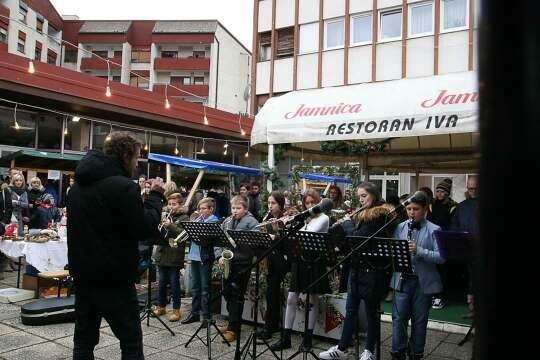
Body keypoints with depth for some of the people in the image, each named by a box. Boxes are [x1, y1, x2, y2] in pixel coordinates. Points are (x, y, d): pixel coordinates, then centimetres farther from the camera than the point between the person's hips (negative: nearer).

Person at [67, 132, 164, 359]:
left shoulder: (79, 184, 9)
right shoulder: (123, 186, -19)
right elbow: (145, 229, -17)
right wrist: (155, 196, -4)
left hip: (82, 273, 8)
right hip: (114, 278, -8)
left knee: (84, 338, 16)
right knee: (131, 341, 3)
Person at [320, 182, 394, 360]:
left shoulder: (381, 215, -12)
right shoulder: (361, 214, 13)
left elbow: (361, 237, -21)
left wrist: (346, 223, -7)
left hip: (373, 270, -8)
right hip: (356, 267, 8)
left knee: (371, 310, 7)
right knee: (350, 309, 13)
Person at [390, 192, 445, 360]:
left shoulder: (434, 230, -5)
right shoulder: (400, 227, 4)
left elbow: (441, 257, -13)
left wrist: (419, 250, -26)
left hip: (423, 282, -2)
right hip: (402, 280, 2)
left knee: (419, 320, 12)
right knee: (399, 318, 4)